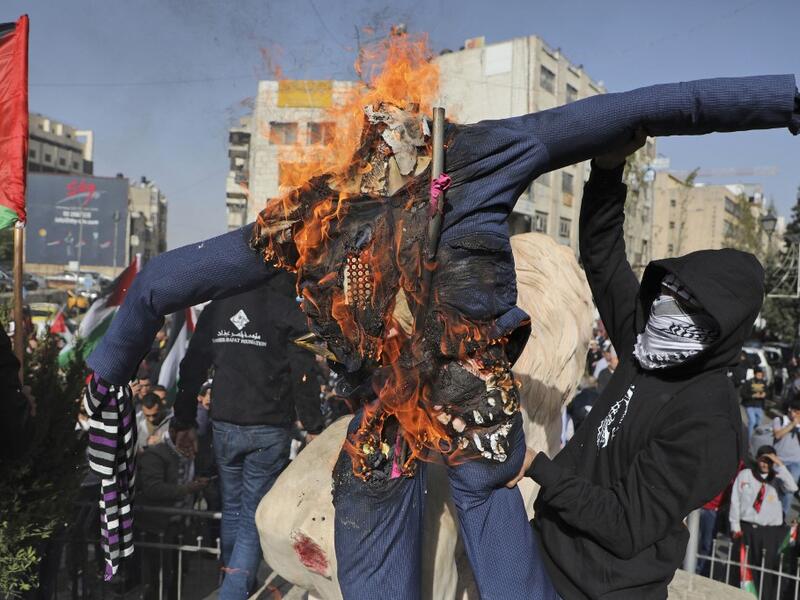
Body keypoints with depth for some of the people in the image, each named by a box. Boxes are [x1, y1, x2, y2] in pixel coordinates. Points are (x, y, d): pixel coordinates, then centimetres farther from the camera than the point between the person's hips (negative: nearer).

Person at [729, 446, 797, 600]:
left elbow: (792, 488, -18)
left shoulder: (777, 479, 3)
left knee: (768, 568, 0)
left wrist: (780, 465, -16)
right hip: (747, 528, 0)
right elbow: (735, 500, 3)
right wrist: (735, 526, 0)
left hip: (772, 530, 0)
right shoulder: (745, 474, 3)